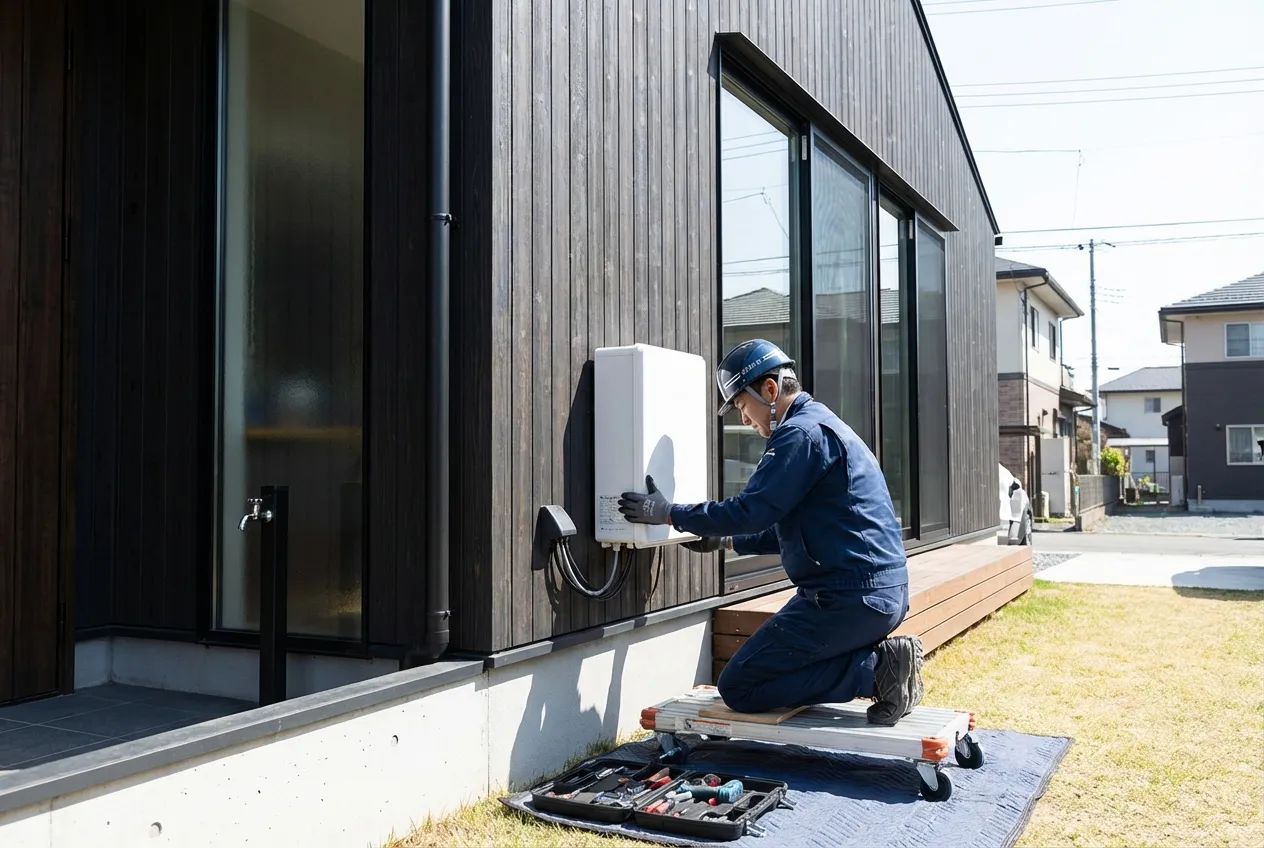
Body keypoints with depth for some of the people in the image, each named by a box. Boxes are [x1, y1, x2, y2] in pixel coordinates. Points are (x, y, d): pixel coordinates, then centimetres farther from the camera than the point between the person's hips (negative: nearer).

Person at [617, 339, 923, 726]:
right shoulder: (823, 426, 19)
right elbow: (791, 527, 26)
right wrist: (726, 540, 26)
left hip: (849, 599, -10)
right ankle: (881, 660, 7)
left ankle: (877, 668, -10)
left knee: (739, 687, -5)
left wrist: (668, 513, -7)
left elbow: (750, 511, -18)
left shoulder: (802, 432, -14)